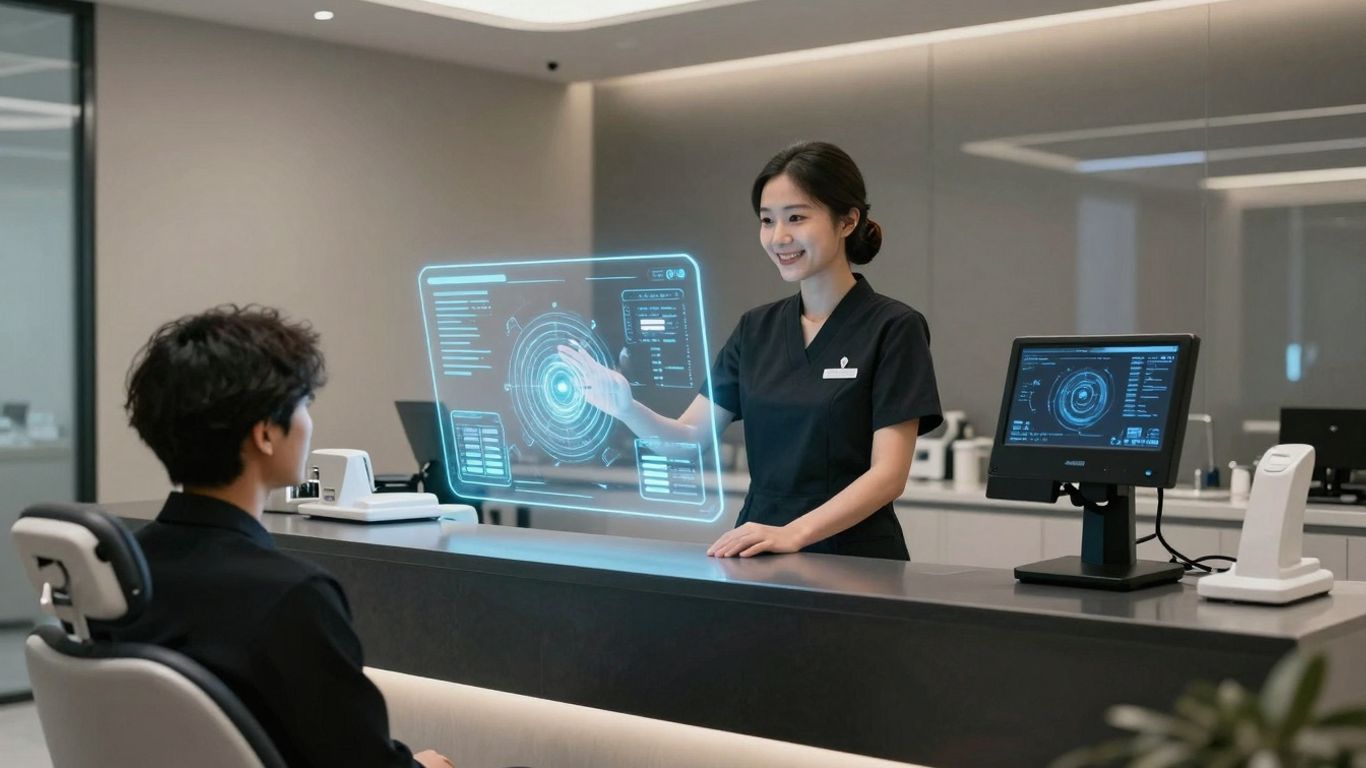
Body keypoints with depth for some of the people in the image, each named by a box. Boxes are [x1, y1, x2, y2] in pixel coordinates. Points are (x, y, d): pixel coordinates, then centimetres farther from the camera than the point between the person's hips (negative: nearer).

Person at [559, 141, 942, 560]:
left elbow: (888, 473, -12)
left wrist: (793, 533, -25)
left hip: (853, 560, -4)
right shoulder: (756, 328, 10)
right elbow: (691, 436, 6)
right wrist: (627, 409, -14)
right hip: (760, 554, 4)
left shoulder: (893, 327, -6)